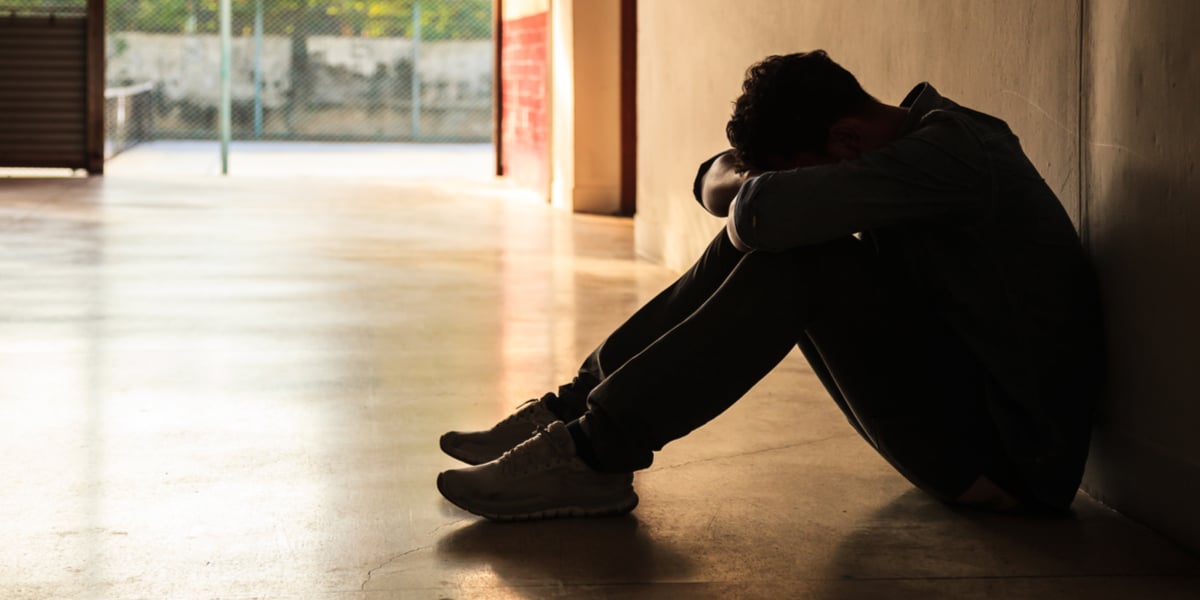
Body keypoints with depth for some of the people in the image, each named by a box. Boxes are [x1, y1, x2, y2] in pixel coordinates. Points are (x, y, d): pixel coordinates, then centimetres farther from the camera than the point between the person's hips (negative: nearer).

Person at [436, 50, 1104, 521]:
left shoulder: (949, 152, -21)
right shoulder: (920, 136, 10)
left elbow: (766, 210, -32)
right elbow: (720, 178, 13)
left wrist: (751, 199, -8)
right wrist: (740, 183, -11)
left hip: (1016, 460, -10)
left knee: (797, 262, -24)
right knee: (757, 247, 4)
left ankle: (596, 453, -22)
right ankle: (580, 408, 1)